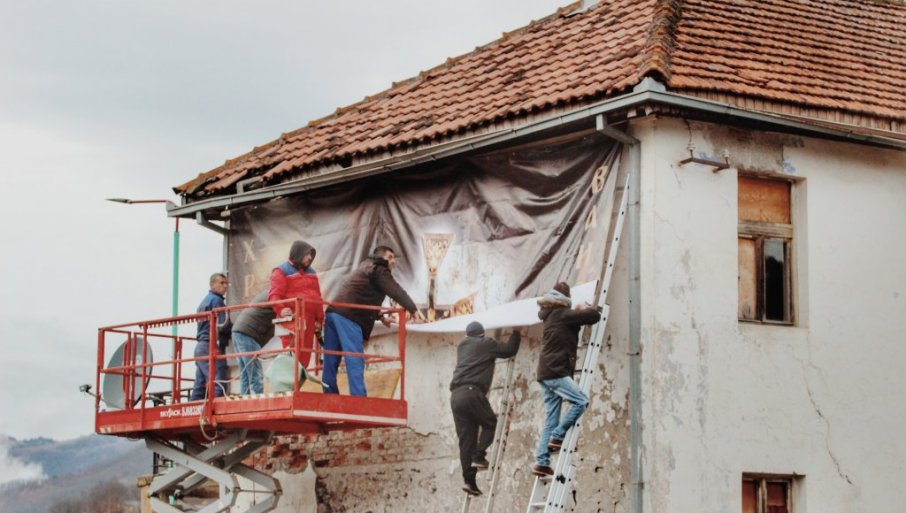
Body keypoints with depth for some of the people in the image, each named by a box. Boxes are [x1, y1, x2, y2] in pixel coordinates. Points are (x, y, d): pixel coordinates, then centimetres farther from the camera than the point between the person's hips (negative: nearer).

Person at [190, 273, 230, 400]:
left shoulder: (204, 301, 23)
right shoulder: (216, 300, -6)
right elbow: (222, 326, -14)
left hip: (200, 346, 9)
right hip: (212, 346, -9)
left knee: (199, 387, 5)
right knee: (218, 385, -15)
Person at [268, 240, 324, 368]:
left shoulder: (311, 273, 22)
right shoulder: (282, 271, 0)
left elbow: (317, 297, 23)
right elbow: (274, 295, -10)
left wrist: (319, 318, 16)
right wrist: (280, 309, -28)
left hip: (308, 319, 7)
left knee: (305, 353, 6)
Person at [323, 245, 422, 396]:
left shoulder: (366, 268, 31)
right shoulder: (378, 269, 2)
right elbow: (396, 291, -8)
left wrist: (380, 316, 35)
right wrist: (413, 309, -10)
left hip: (334, 311, 9)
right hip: (348, 317, -9)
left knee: (331, 360, 7)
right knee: (355, 359, -15)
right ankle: (358, 397, -22)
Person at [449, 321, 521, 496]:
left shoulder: (462, 346, 26)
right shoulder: (486, 344, 8)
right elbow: (509, 350, 14)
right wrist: (516, 334, 30)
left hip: (455, 395, 6)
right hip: (472, 392, -6)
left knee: (465, 438, 4)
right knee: (490, 423, 14)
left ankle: (469, 480, -2)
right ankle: (478, 457, -5)